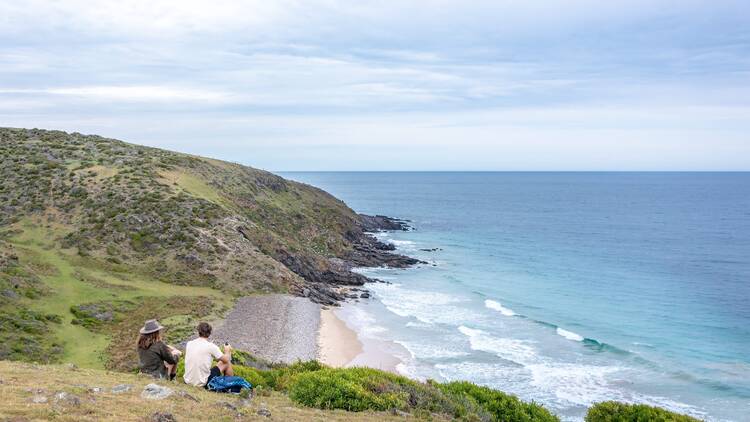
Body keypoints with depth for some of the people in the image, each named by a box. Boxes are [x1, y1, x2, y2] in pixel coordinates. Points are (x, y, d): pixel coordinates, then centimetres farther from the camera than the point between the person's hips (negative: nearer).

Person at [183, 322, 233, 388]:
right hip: (203, 384, -5)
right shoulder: (211, 346, -13)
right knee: (226, 363, 13)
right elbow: (226, 359, 0)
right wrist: (227, 351, 22)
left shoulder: (189, 344, 1)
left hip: (188, 381, 5)